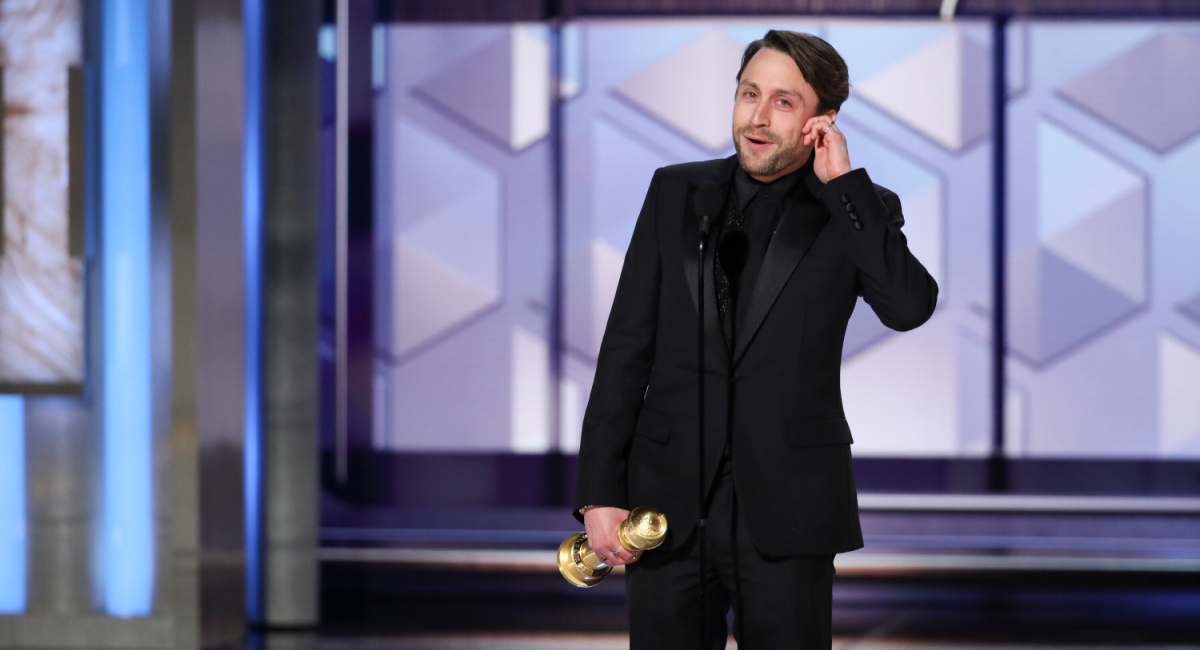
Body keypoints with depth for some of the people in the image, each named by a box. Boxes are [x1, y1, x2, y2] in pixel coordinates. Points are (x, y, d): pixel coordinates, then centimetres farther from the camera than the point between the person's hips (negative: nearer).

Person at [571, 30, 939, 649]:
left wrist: (843, 183, -13)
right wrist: (600, 491, 0)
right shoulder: (676, 191, 9)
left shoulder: (855, 211, 3)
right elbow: (627, 347, 7)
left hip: (787, 511, -2)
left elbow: (910, 307, -17)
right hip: (669, 502, 2)